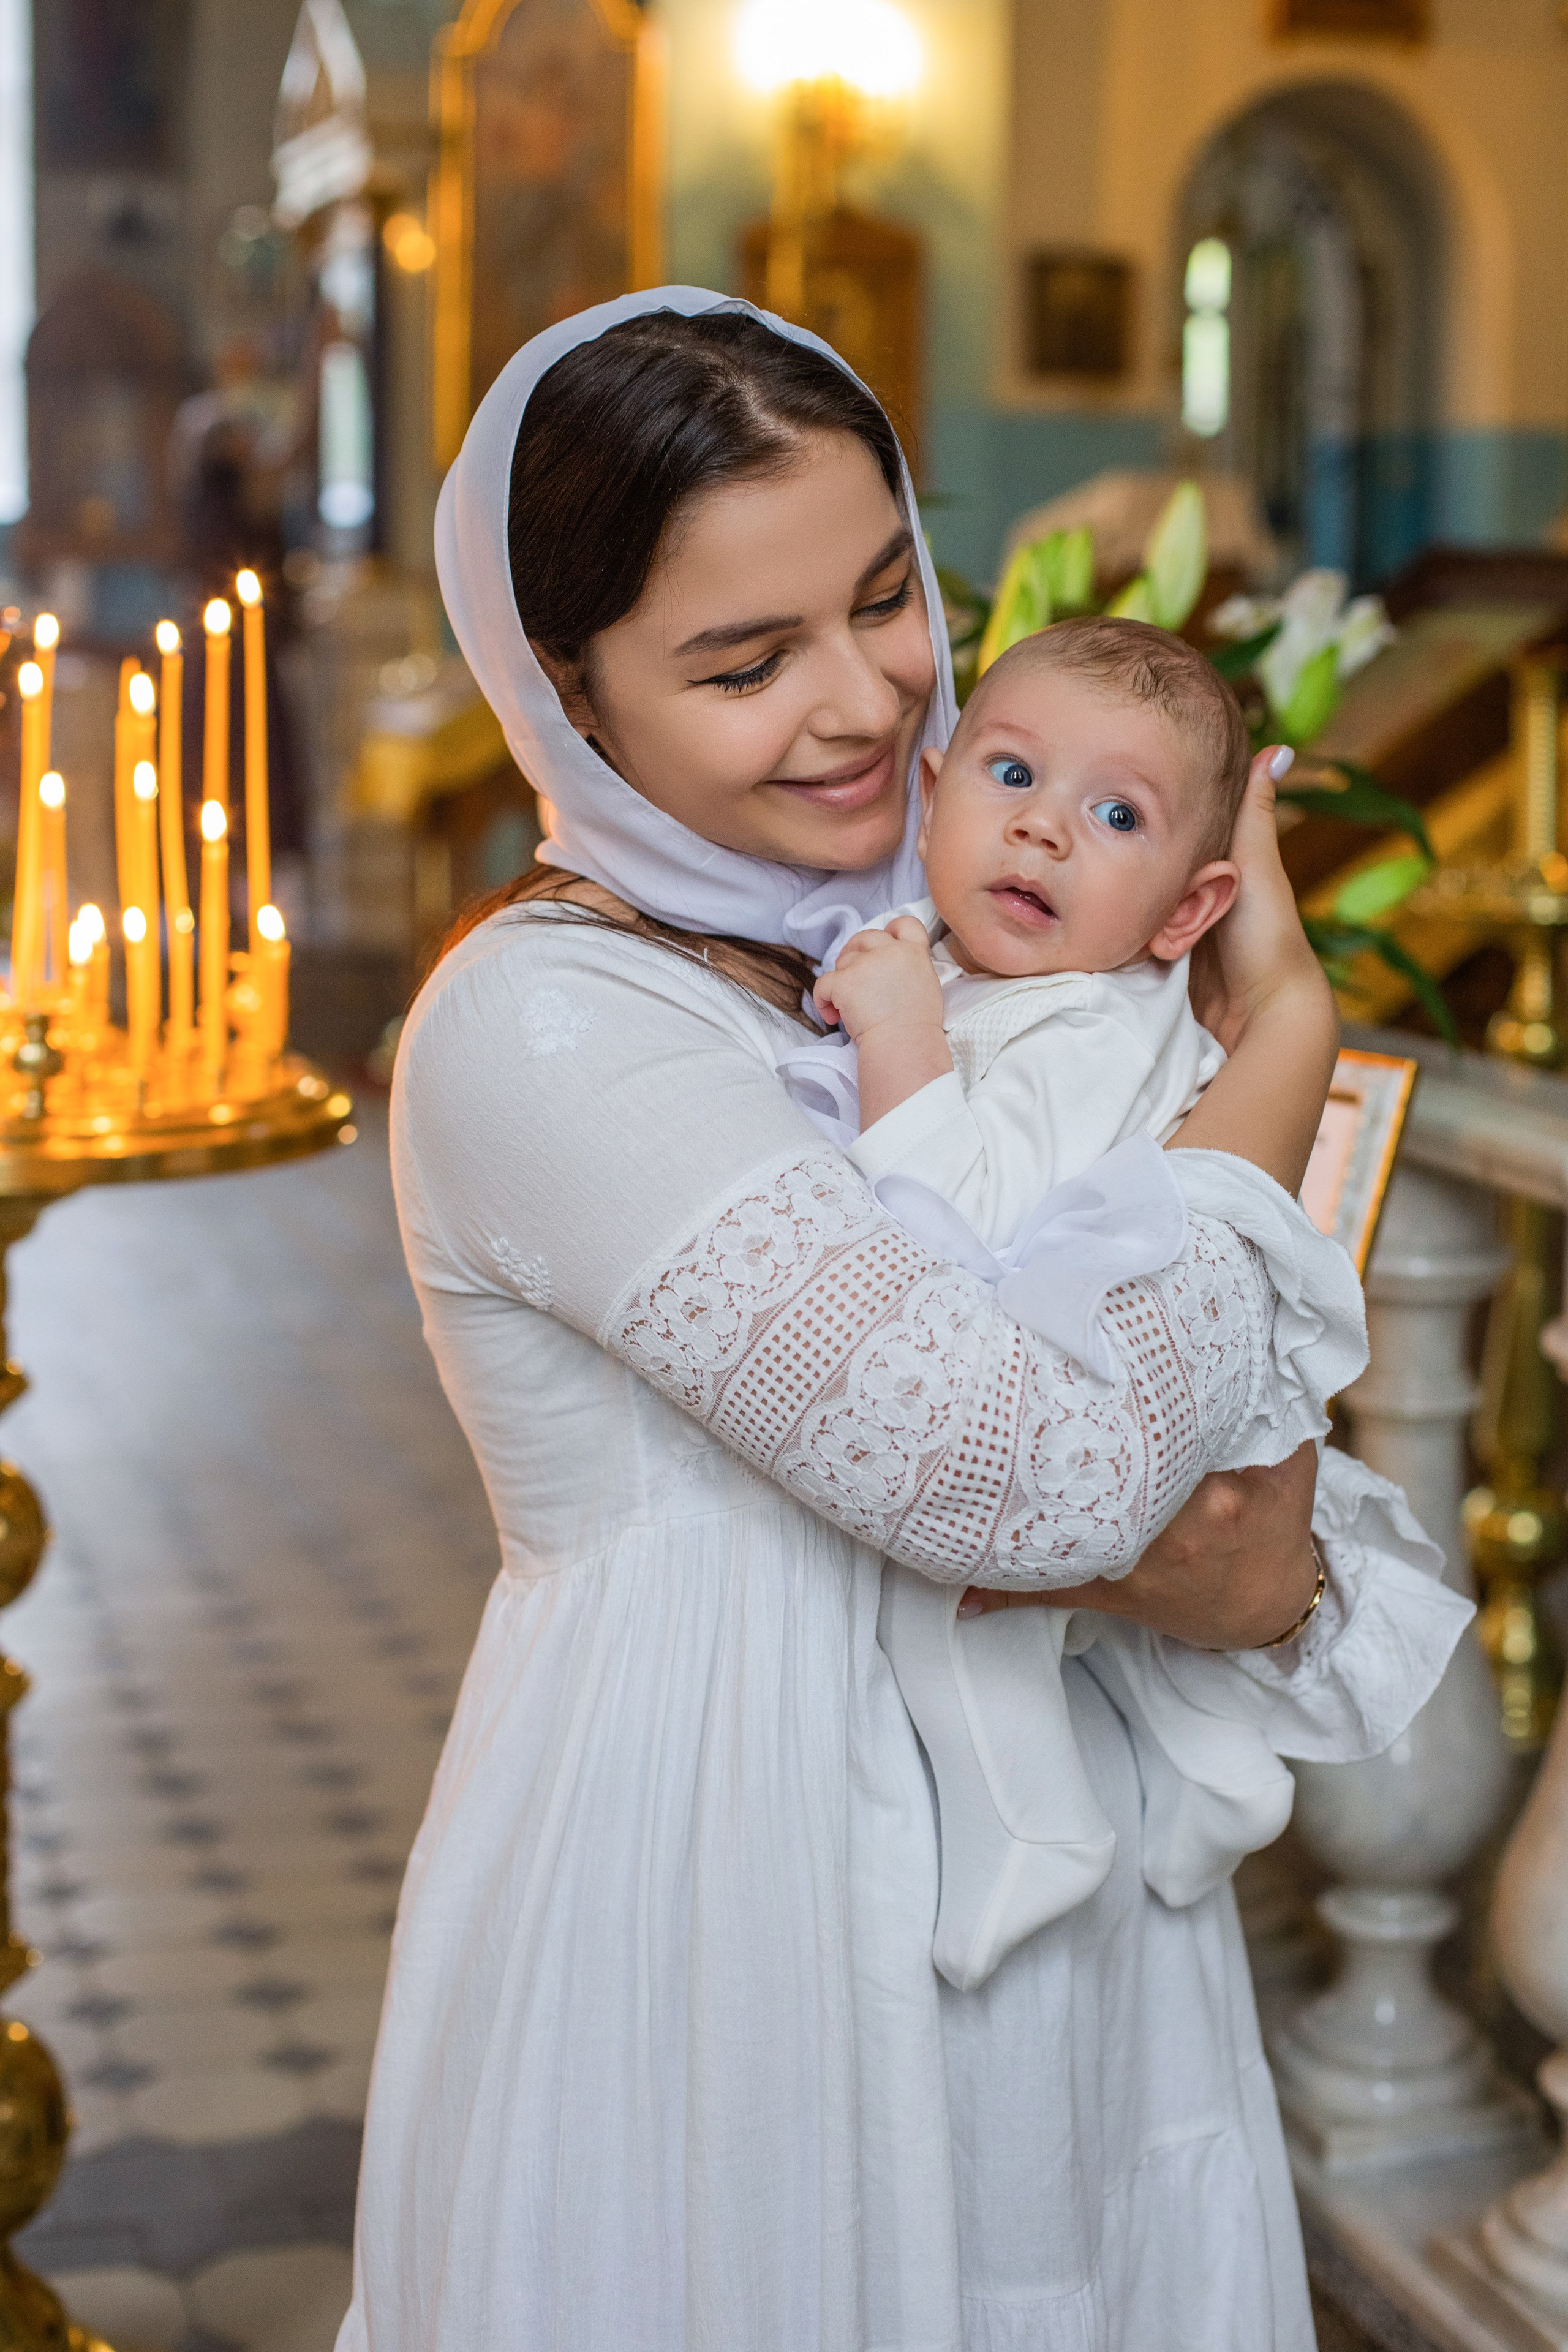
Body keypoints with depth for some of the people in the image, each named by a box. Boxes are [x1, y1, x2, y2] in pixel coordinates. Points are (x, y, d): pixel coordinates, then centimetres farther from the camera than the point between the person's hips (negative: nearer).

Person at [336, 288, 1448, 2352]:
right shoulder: (540, 1031, -19)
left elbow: (1225, 1395, 6)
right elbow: (1044, 1473, -27)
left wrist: (1268, 1573, -18)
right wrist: (1287, 1031, -14)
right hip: (710, 1942, -7)